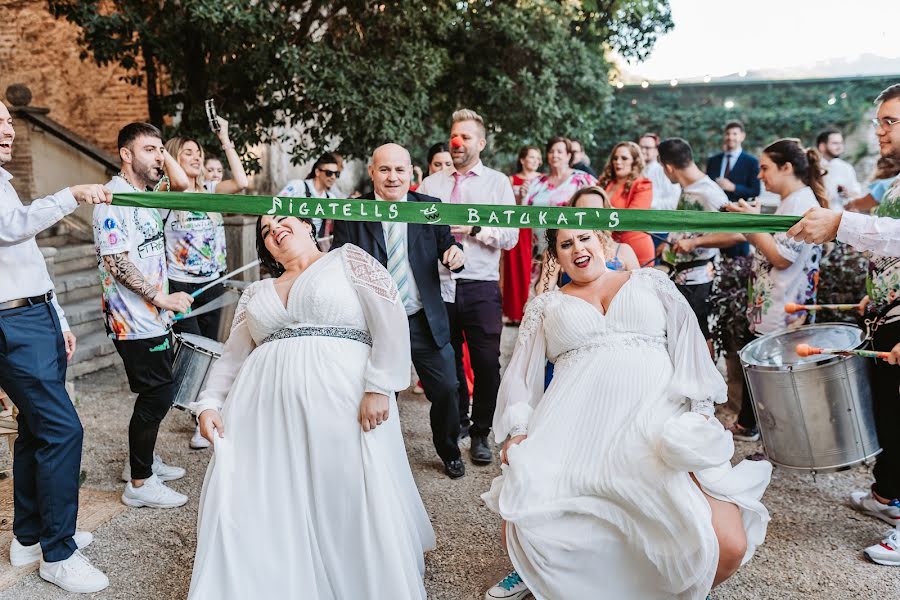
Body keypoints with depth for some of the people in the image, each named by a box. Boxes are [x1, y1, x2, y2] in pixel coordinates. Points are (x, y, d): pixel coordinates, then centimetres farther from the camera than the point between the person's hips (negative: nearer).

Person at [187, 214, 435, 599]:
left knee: (352, 506, -9)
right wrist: (209, 403, 5)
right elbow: (232, 357, 24)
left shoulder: (347, 259, 11)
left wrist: (378, 387, -14)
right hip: (265, 412, 5)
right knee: (250, 508, -4)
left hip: (341, 402, -4)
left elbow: (391, 318, -2)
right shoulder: (256, 293, 26)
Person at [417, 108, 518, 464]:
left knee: (487, 363, -3)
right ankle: (457, 421, 33)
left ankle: (480, 434, 14)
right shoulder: (430, 184, 14)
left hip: (481, 287, -2)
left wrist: (474, 229, -13)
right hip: (439, 285, 2)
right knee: (447, 361, 12)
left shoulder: (497, 183, 8)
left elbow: (510, 237, -1)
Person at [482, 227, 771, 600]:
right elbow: (520, 373, 13)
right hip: (576, 428, 1)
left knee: (729, 546, -20)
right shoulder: (545, 306, 20)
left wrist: (699, 412, -4)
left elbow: (688, 345, 10)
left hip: (658, 420, 0)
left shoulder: (650, 282, 19)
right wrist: (517, 431, -3)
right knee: (522, 522, -22)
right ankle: (530, 567, 17)